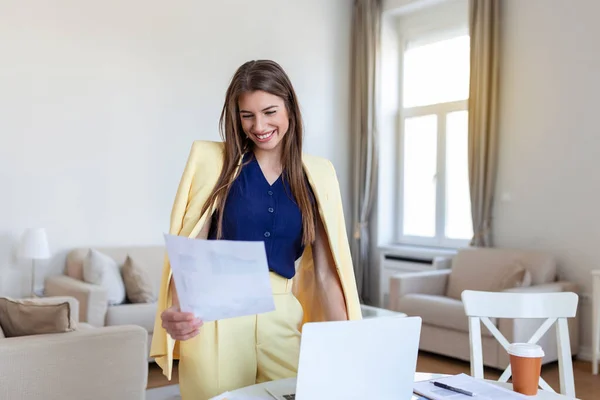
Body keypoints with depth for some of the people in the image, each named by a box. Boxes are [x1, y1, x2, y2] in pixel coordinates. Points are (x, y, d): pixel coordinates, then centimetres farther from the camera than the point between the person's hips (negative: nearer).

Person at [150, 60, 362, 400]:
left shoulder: (318, 174, 4)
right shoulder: (211, 159, -2)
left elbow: (326, 269, 5)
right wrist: (175, 312, -23)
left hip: (283, 319, 2)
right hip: (215, 319, -2)